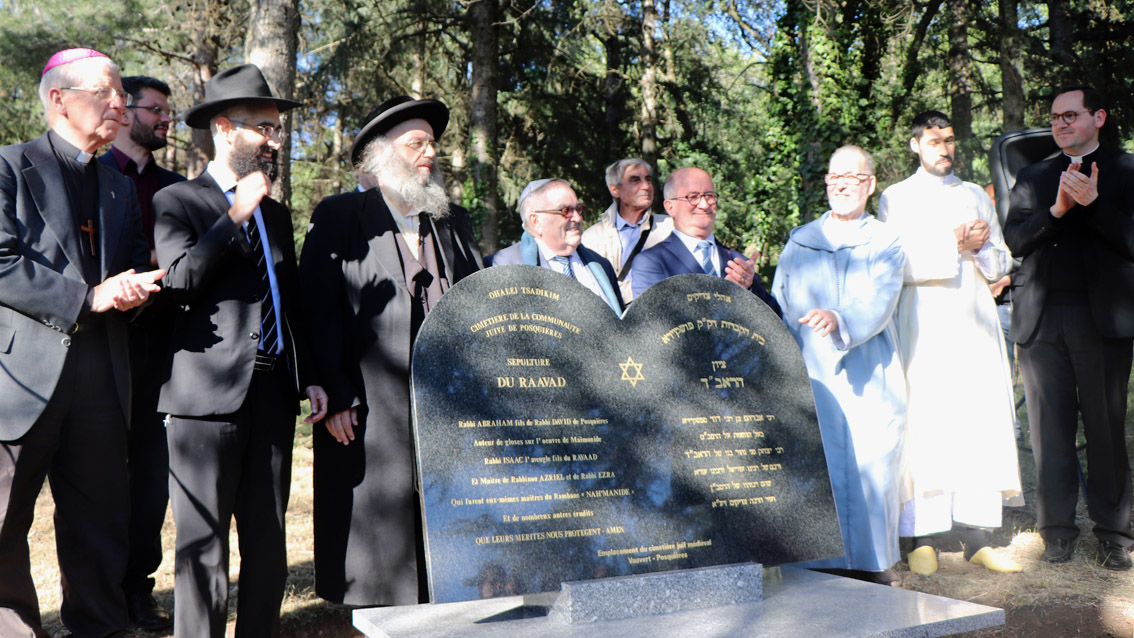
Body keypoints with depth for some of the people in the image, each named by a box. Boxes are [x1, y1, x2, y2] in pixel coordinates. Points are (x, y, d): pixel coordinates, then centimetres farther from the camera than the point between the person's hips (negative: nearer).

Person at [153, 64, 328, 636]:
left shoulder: (276, 213, 21)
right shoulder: (175, 201, 3)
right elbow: (180, 278, -15)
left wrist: (309, 376, 14)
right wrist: (238, 213, -14)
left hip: (272, 391, 6)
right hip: (209, 391, -5)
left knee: (268, 540, 8)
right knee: (202, 542, 0)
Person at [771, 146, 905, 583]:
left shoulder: (885, 242, 9)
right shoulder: (799, 242, 16)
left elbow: (879, 302, -9)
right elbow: (778, 309, 14)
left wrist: (840, 319, -29)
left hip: (869, 379, -1)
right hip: (810, 377, 1)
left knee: (870, 471, -4)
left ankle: (873, 564, 9)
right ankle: (824, 566, 7)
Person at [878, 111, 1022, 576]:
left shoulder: (976, 196, 21)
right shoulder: (896, 198, 8)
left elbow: (1000, 263, 16)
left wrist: (979, 248, -4)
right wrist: (956, 248, -8)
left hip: (975, 318, 4)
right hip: (924, 323, -4)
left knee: (983, 420, -3)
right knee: (924, 424, -9)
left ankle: (975, 535, 1)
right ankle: (924, 539, -6)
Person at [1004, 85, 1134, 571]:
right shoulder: (1032, 178, 20)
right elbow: (1015, 239, 6)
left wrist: (1092, 203, -13)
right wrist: (1058, 209, -9)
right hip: (1041, 320, 2)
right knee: (1050, 428, 2)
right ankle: (1057, 530, 11)